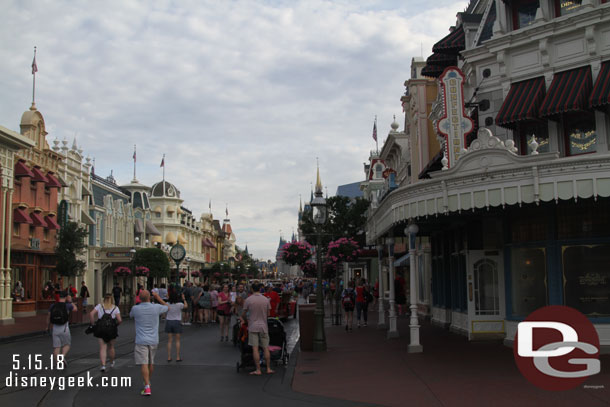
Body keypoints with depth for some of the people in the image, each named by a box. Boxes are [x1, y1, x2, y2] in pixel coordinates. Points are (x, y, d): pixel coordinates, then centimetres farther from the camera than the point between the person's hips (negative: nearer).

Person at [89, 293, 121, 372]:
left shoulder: (99, 306, 6)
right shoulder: (115, 308, 4)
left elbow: (91, 314, -7)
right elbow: (119, 320, -5)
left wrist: (93, 324, 0)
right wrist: (116, 325, 14)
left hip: (100, 329, 0)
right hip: (111, 329, 0)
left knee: (102, 348, 0)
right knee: (111, 347, 17)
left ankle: (103, 365, -13)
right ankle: (112, 363, 35)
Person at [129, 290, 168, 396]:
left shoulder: (135, 308, -10)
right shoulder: (156, 308, -6)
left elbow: (131, 315, 15)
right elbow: (167, 307, 15)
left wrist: (137, 302, 22)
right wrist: (158, 298, 24)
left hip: (141, 340, -3)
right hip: (153, 340, 3)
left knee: (144, 364, -6)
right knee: (151, 362, 19)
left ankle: (147, 387, -16)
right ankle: (148, 381, 37)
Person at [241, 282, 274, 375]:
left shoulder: (248, 300, -6)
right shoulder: (266, 300, 2)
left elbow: (244, 313, 3)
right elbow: (268, 314, 10)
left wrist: (243, 320, 24)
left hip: (253, 326, -3)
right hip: (263, 326, 3)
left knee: (255, 349, -2)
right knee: (266, 348, 9)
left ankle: (258, 370, -3)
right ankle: (268, 368, 11)